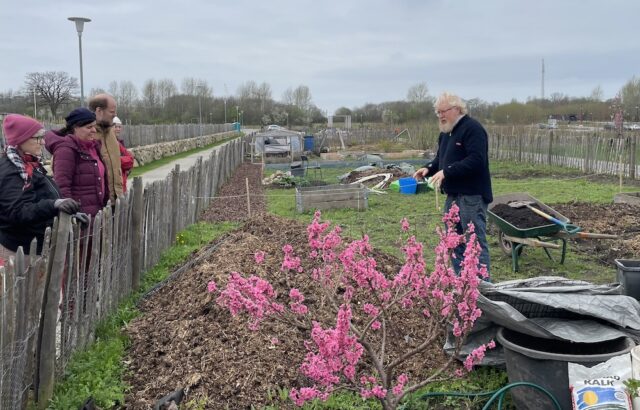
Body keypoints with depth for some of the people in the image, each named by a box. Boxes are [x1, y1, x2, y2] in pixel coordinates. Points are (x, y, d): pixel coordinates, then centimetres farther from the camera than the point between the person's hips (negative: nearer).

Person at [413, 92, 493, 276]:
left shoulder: (472, 129, -13)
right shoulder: (446, 132, 16)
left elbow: (476, 160, -23)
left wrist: (447, 172, -26)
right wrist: (429, 168, 4)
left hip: (472, 196, -10)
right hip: (453, 195, 10)